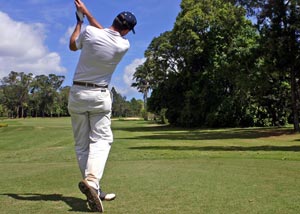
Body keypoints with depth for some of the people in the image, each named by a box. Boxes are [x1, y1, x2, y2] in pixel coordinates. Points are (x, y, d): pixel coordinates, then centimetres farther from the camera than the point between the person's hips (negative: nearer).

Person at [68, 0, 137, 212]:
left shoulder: (88, 33, -10)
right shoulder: (124, 45, -6)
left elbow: (73, 46, 11)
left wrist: (79, 20, 23)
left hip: (77, 93, 1)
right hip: (100, 96, -1)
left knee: (82, 144, 6)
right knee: (101, 139, -1)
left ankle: (95, 190, 7)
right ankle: (91, 180, -28)